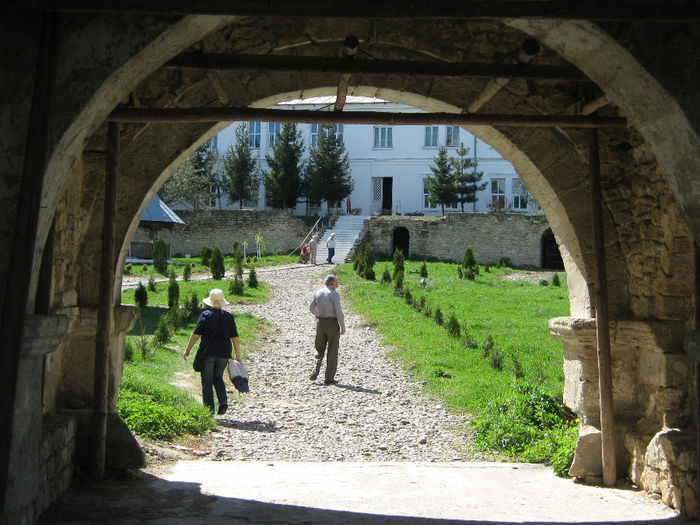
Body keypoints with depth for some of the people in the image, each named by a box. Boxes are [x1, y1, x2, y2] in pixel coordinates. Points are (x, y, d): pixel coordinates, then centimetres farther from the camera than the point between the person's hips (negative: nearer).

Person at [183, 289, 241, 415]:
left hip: (208, 352, -3)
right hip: (224, 353, 3)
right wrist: (238, 354, 13)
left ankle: (209, 410, 6)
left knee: (207, 381, 6)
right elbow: (235, 338, 5)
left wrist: (187, 350, 2)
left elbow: (195, 335, -6)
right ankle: (223, 402, 2)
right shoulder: (229, 317, 5)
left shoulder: (206, 315, -5)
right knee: (218, 378, 21)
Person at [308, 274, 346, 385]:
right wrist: (343, 325, -10)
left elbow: (311, 307, 18)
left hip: (320, 322, 5)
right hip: (332, 323, -5)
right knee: (332, 352, 5)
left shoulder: (318, 293, 7)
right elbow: (339, 311, -19)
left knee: (320, 349, 18)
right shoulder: (335, 294, -12)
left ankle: (316, 371, -1)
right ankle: (329, 378, 8)